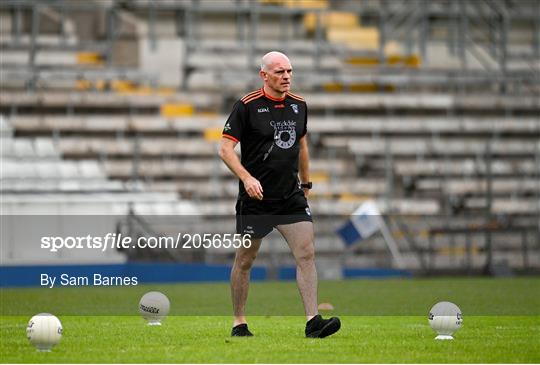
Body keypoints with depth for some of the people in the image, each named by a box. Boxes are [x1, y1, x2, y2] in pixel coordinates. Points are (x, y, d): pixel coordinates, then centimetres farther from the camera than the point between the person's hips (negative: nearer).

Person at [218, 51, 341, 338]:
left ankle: (313, 321, -12)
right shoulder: (246, 106, -9)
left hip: (291, 197, 4)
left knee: (306, 254, -10)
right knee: (245, 260, 5)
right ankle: (239, 323, 18)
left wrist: (306, 183, 24)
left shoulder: (298, 105, 7)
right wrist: (247, 178, -24)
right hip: (256, 197, -4)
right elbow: (225, 148, -10)